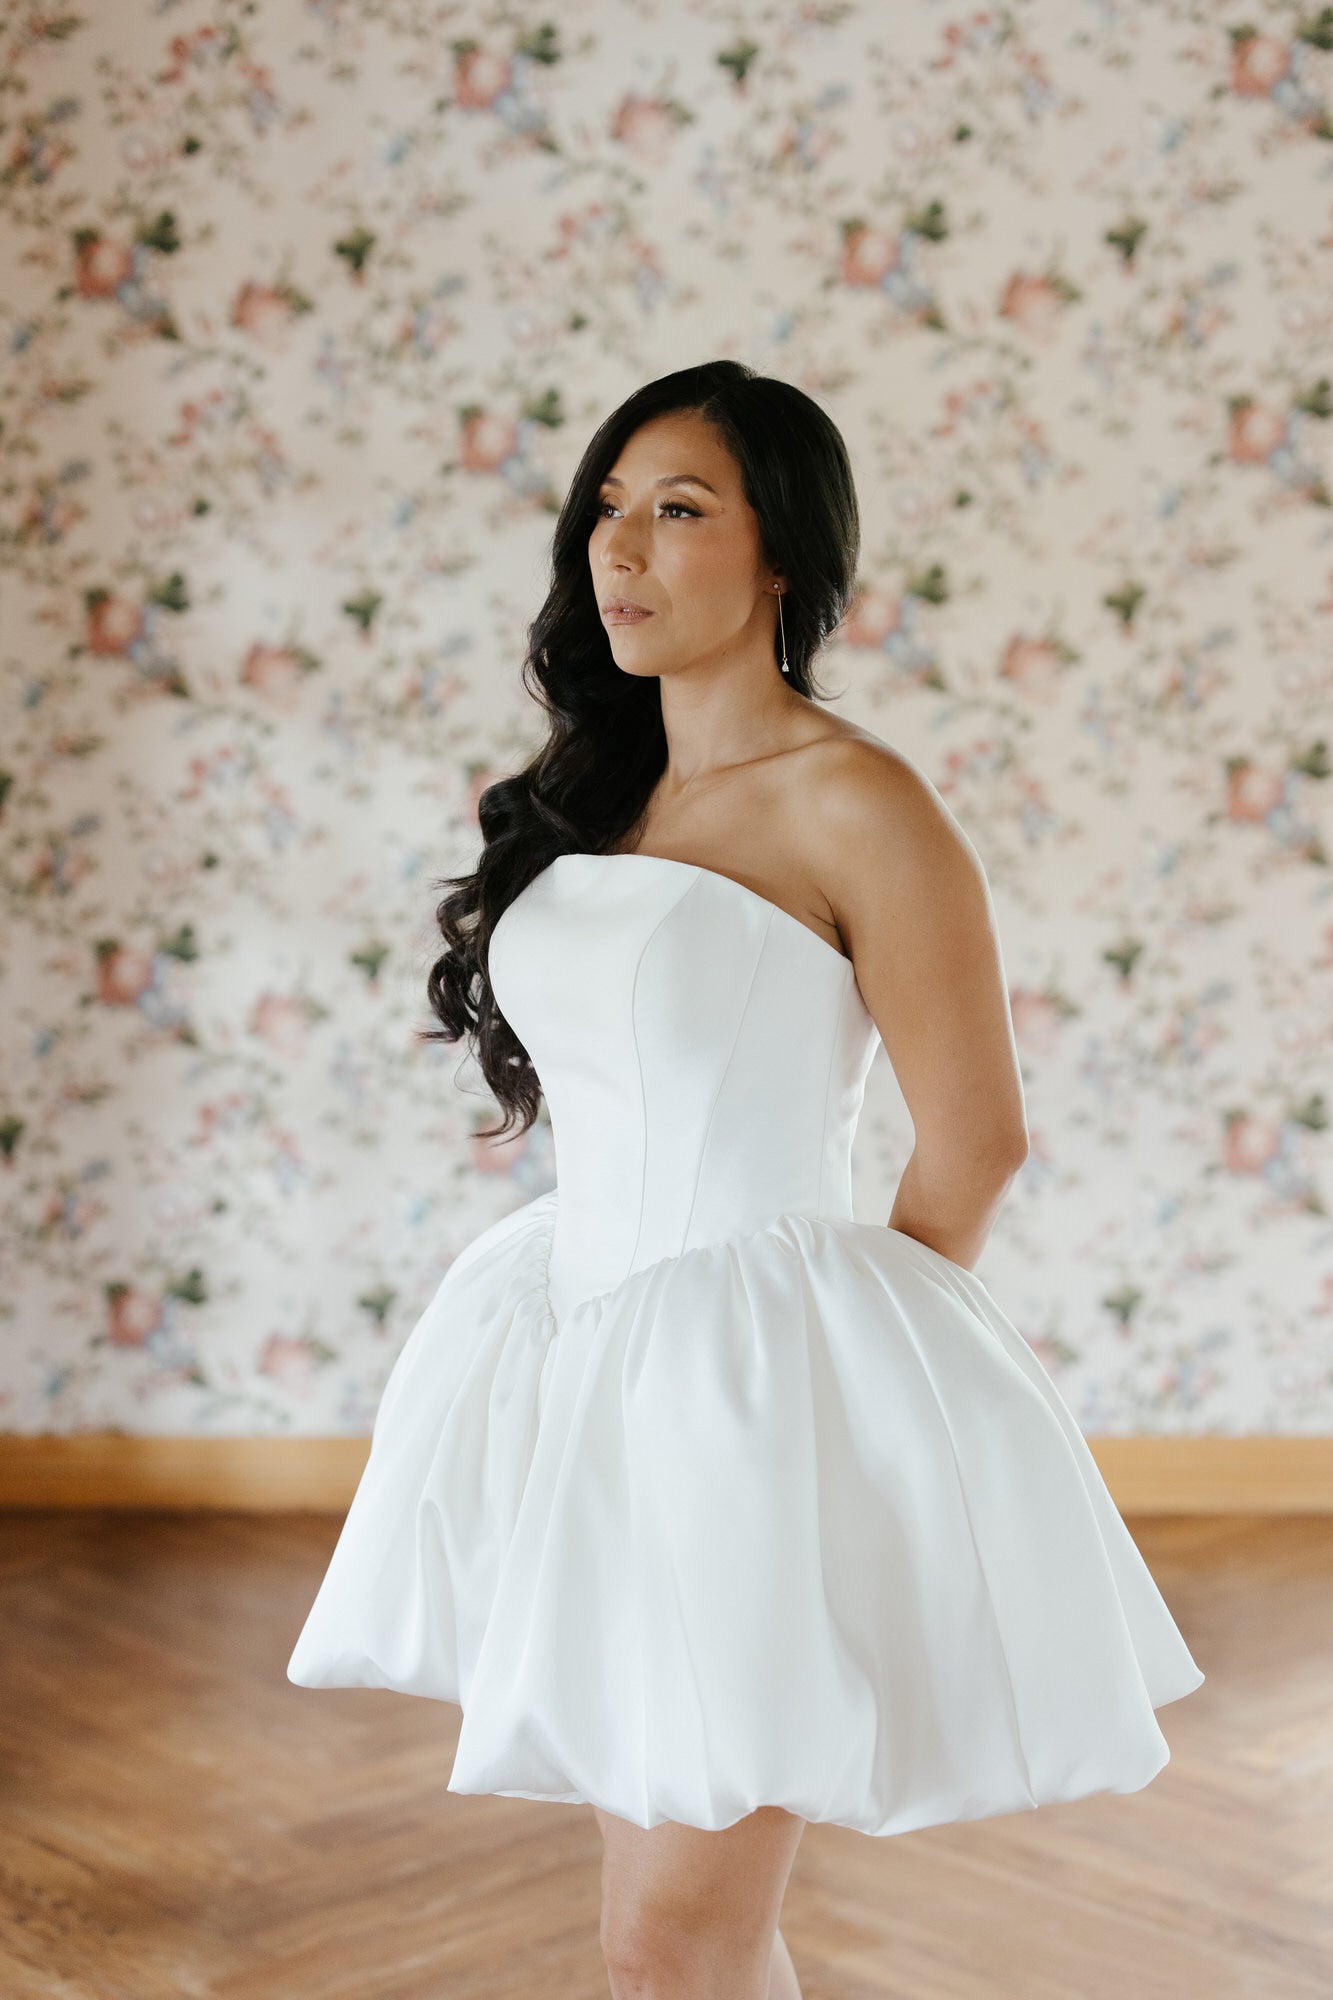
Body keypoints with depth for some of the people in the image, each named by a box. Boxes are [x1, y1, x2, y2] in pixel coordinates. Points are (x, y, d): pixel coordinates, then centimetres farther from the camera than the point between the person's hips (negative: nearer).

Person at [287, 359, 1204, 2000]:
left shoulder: (853, 803, -11)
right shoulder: (593, 794, 11)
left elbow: (973, 1143, -9)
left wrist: (860, 1348, 3)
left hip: (756, 1365, -7)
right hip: (585, 1355, 7)